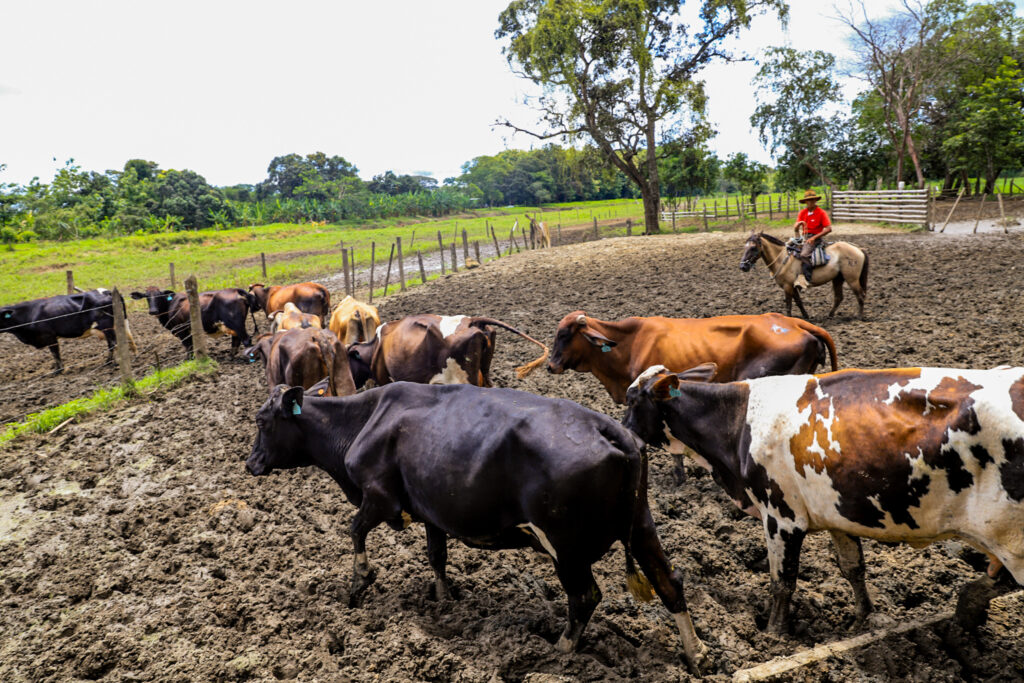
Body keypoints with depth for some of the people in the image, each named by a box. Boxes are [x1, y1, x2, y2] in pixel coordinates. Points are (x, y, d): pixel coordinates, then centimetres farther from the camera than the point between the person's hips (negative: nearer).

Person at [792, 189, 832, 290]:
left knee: (804, 254, -30)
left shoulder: (821, 212, -6)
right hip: (804, 237, 7)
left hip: (816, 238, -7)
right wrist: (798, 224, -17)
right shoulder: (802, 212, 10)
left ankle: (806, 279, -33)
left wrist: (814, 237, -17)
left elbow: (829, 228, -12)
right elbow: (795, 228, 8)